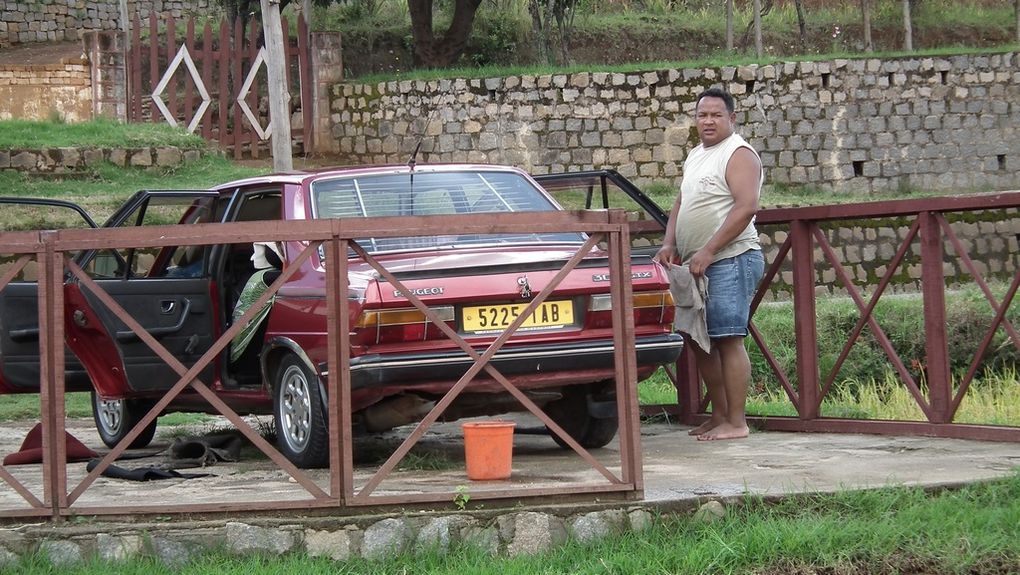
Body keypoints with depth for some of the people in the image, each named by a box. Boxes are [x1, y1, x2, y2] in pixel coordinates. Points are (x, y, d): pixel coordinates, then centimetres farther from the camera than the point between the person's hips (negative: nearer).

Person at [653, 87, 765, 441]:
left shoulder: (739, 154, -8)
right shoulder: (695, 157, 21)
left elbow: (746, 207, -19)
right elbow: (680, 204, 25)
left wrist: (708, 251, -22)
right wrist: (669, 245, 8)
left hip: (731, 260, -9)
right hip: (698, 265, 9)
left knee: (728, 339, -11)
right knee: (700, 341, 11)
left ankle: (736, 422, -9)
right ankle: (718, 416, 19)